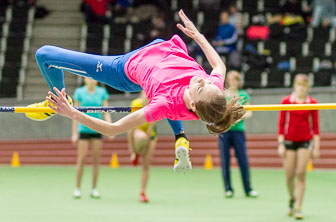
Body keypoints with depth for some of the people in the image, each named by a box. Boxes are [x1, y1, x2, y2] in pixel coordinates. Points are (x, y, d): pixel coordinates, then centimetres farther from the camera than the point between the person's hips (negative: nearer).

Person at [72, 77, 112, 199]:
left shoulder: (102, 92, 5)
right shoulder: (79, 92, 0)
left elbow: (106, 112, 5)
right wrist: (74, 133, -1)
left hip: (97, 130, 2)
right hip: (83, 129, -2)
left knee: (96, 160, 3)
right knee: (81, 159, -5)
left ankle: (94, 189, 11)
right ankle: (77, 188, 4)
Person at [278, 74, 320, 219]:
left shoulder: (312, 103, 0)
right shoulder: (286, 101, 0)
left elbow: (315, 126, 3)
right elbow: (281, 124, 2)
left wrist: (316, 146, 0)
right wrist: (281, 144, -3)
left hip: (305, 141, -1)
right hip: (289, 141, 1)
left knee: (301, 174, -9)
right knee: (289, 176, 1)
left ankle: (298, 208, -5)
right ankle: (292, 198, 31)